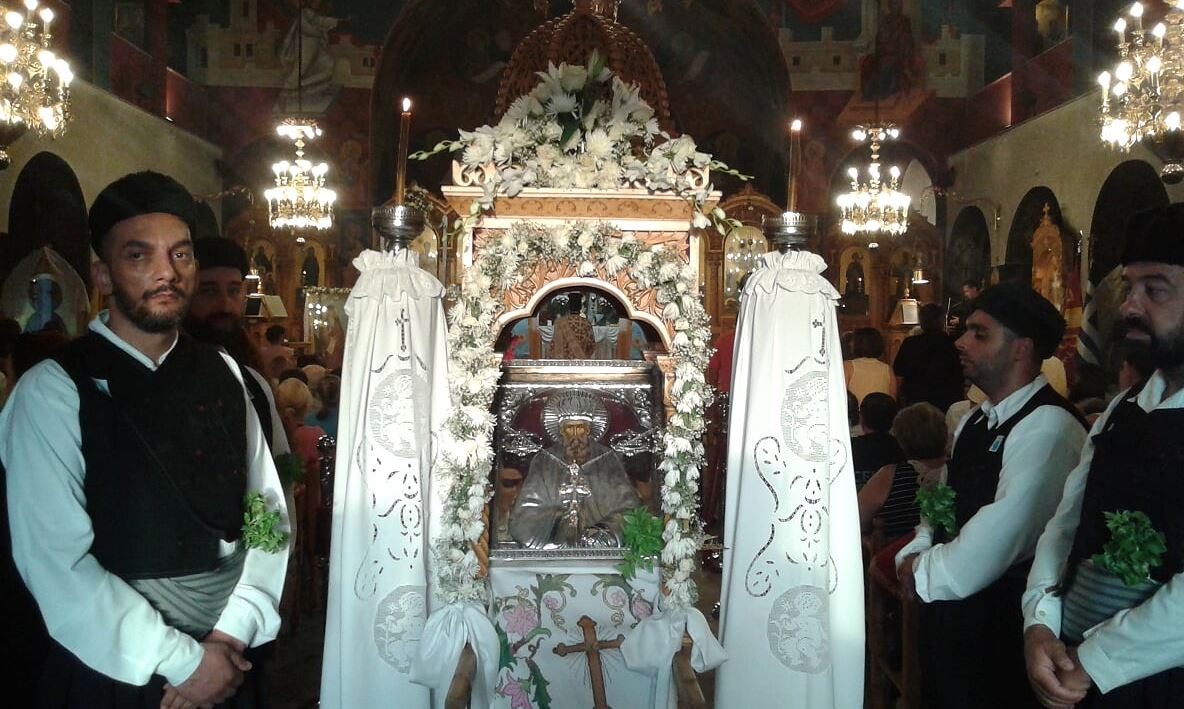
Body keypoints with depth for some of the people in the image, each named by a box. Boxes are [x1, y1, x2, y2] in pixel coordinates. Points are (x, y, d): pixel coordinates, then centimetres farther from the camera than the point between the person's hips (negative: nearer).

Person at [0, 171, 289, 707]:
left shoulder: (222, 374, 4)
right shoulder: (52, 392, -11)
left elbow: (268, 508, 2)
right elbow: (55, 562, -17)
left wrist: (234, 630, -11)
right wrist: (181, 661, -16)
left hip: (228, 662, 4)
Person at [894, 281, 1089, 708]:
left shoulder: (1048, 427, -20)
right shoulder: (974, 422, 11)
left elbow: (1000, 536, -25)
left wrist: (924, 576, -13)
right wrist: (916, 553, -3)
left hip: (1002, 622, -8)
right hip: (949, 612, 8)